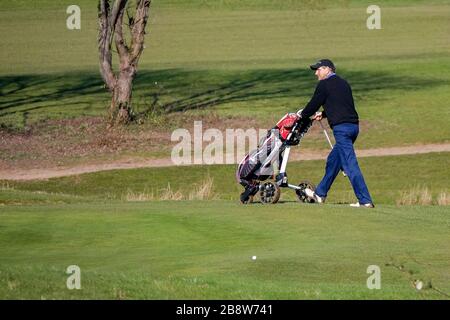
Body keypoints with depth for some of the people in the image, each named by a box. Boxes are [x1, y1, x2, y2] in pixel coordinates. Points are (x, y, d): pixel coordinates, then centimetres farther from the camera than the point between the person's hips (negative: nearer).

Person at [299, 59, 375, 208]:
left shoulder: (324, 85, -4)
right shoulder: (343, 83, 20)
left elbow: (313, 105, 3)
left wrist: (302, 115, 22)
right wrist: (323, 114, 35)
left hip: (341, 127, -9)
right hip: (354, 125, 9)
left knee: (350, 164, -11)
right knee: (333, 161, 21)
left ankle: (365, 200, -16)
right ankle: (320, 194, 32)